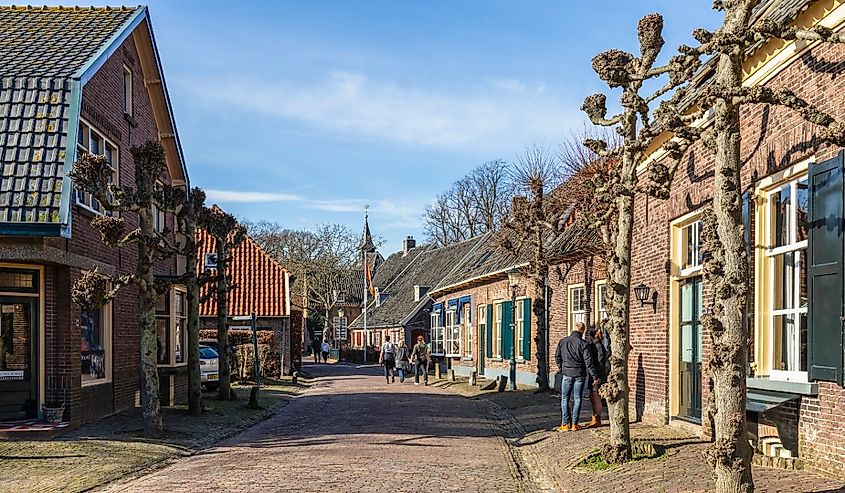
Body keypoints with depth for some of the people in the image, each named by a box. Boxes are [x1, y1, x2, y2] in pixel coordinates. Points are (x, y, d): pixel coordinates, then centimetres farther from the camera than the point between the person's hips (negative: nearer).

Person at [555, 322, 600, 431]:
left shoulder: (562, 342, 1)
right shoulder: (584, 344, -9)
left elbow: (557, 357, 8)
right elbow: (588, 362, -11)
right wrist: (595, 377, -7)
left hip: (567, 374, 1)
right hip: (580, 375, -1)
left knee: (565, 399, 8)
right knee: (577, 399, 7)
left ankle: (565, 424, 3)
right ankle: (574, 424, 7)